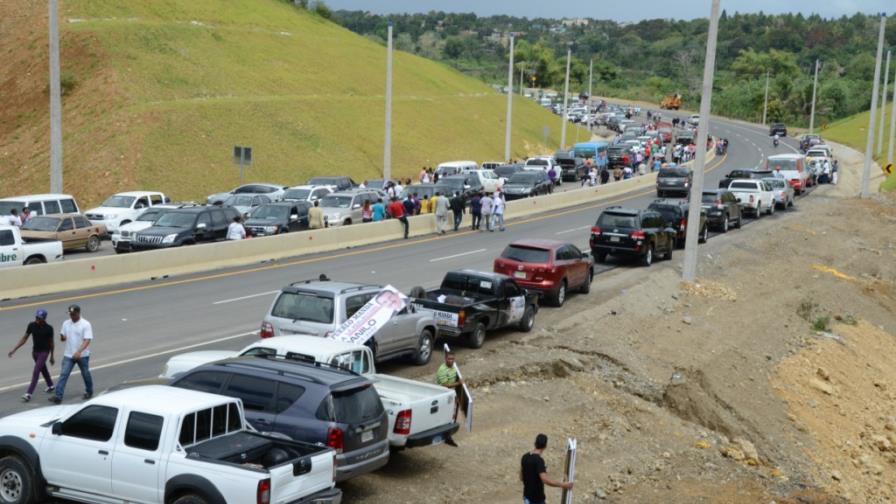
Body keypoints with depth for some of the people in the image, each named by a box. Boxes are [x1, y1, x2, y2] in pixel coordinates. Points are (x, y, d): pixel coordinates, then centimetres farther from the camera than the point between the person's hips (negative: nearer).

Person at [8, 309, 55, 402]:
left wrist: (52, 356, 3)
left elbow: (51, 342, -5)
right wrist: (14, 350, -7)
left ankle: (29, 393, -12)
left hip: (44, 352, -5)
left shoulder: (48, 328, -17)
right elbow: (24, 339, -2)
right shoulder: (31, 325, -9)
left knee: (36, 371, -12)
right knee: (43, 369, 21)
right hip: (35, 351, 5)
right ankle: (50, 386, 42)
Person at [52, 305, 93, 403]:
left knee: (85, 374, 13)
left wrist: (79, 351, -33)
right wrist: (62, 337, -15)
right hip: (68, 355, 3)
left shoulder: (86, 324, -12)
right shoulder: (66, 323, 4)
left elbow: (87, 340, -20)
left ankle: (89, 392, 35)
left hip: (82, 355, -3)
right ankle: (58, 396, -10)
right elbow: (63, 338, 11)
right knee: (63, 374, -7)